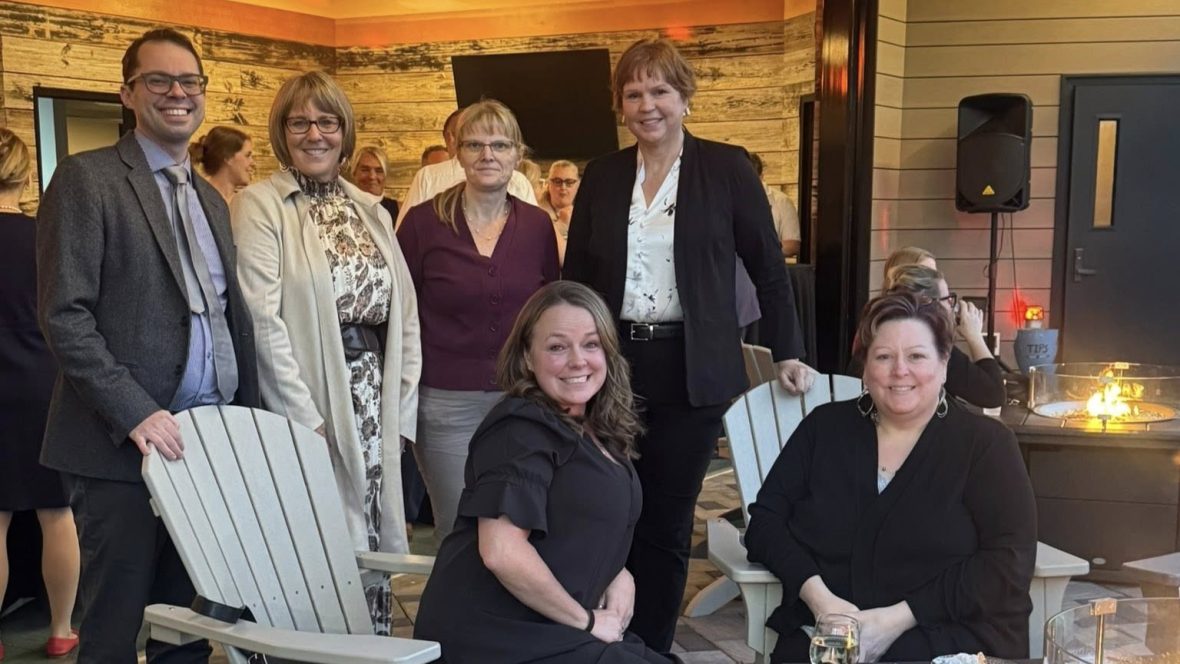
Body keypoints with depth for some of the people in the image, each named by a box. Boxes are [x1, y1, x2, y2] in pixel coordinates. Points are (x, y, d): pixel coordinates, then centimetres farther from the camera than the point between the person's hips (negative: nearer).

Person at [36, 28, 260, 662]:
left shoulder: (210, 198, 17)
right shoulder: (86, 179, -4)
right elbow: (64, 316, -12)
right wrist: (135, 412, -20)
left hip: (210, 444, 6)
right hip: (124, 446, -6)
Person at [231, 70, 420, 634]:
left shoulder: (371, 211, 14)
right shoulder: (260, 206, -2)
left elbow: (405, 313, 12)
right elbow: (264, 319, -11)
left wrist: (402, 408, 3)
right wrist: (305, 418, -14)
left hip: (375, 406, 5)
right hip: (307, 403, -5)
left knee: (371, 546, 7)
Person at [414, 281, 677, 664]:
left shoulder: (593, 431, 11)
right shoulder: (522, 429, -15)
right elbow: (501, 552, -25)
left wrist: (618, 576, 3)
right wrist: (587, 621, -14)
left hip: (538, 629, 8)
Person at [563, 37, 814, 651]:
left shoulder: (726, 169, 0)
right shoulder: (601, 176, 8)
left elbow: (769, 268, 3)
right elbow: (575, 277, 11)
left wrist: (787, 353, -1)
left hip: (692, 372, -2)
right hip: (610, 366, 2)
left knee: (666, 524, 6)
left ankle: (651, 649, 20)